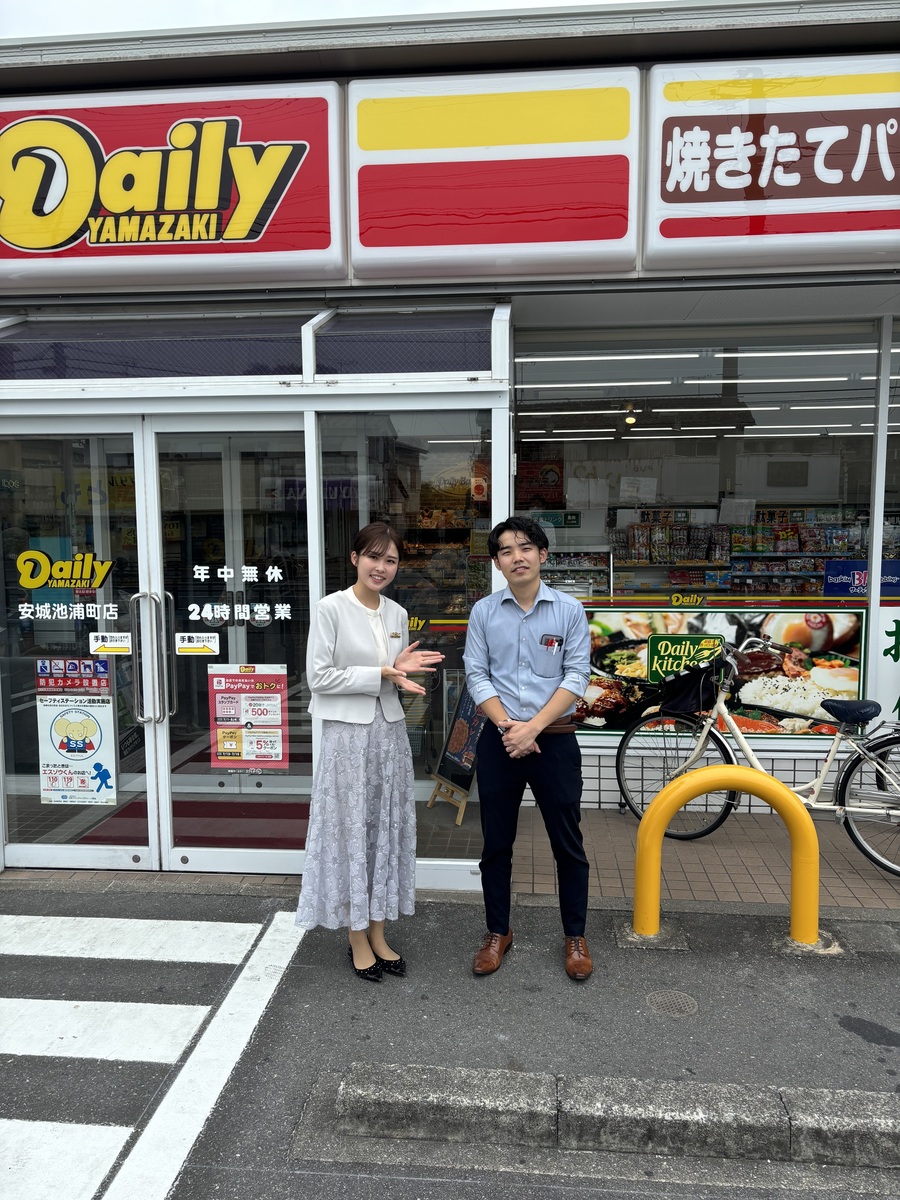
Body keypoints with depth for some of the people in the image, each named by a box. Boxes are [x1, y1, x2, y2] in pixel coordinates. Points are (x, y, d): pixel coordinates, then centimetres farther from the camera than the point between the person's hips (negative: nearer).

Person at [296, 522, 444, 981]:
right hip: (349, 735, -6)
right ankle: (357, 939, 21)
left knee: (387, 831, 11)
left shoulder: (397, 614, 8)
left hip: (390, 733, 6)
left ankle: (378, 934, 26)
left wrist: (403, 670, -7)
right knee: (351, 833, 4)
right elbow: (318, 677, -13)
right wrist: (381, 674, -17)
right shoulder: (331, 609, -10)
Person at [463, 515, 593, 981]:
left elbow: (577, 676, -7)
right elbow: (476, 676, 0)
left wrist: (533, 727, -15)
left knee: (568, 844, 7)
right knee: (496, 843, 11)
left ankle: (575, 937, 25)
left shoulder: (569, 609, -2)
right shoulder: (484, 612, 2)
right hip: (499, 739, 2)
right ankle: (498, 932, 29)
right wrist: (507, 726, -13)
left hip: (554, 738, -1)